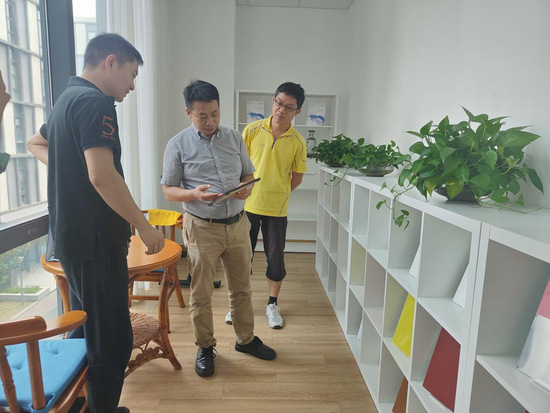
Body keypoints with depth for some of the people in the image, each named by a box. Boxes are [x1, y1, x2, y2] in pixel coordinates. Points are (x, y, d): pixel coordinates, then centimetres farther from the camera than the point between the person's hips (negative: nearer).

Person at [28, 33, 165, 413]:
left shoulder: (67, 98, 17)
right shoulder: (95, 101, -15)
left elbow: (36, 143, 33)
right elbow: (102, 175, -26)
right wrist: (144, 226, -18)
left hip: (70, 236, 11)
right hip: (96, 241, -10)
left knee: (86, 328, 22)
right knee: (112, 340, 0)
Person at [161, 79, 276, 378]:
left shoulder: (234, 138, 6)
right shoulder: (178, 145, -4)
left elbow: (249, 174, 13)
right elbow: (168, 190, -2)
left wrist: (246, 188, -11)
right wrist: (195, 193, -23)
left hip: (237, 224, 4)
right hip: (202, 228, -3)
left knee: (241, 287, 16)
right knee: (201, 294, 7)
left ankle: (245, 339, 36)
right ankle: (205, 347, 29)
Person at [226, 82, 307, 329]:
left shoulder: (297, 142, -5)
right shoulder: (252, 130, -4)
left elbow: (297, 177, 4)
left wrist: (276, 194, 0)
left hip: (276, 210, 0)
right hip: (247, 205, 1)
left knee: (275, 259, 7)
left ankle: (272, 304, 29)